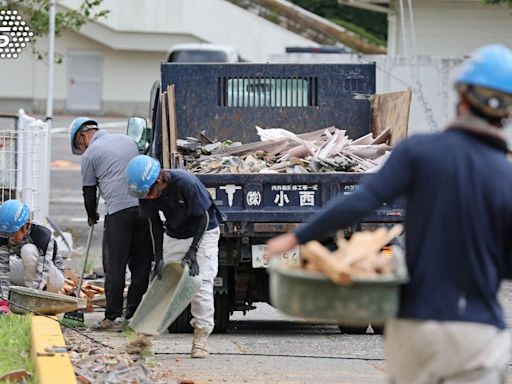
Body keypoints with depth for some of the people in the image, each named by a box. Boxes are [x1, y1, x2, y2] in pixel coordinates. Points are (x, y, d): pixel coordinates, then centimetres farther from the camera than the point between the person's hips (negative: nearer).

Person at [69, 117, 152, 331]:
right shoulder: (129, 141, 21)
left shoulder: (91, 154, 5)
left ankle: (112, 318, -4)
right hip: (143, 207, 5)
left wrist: (92, 216, 26)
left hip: (118, 211, -5)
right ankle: (135, 315, 10)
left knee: (114, 267, -1)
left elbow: (89, 191, 10)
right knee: (141, 265, 8)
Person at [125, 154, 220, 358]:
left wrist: (192, 252, -26)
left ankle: (201, 336, -11)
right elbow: (155, 224, -5)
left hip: (202, 233, -5)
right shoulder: (146, 192, -19)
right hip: (174, 237, 5)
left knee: (201, 282, -14)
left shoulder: (185, 183, -34)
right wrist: (159, 258, -10)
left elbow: (203, 217, -23)